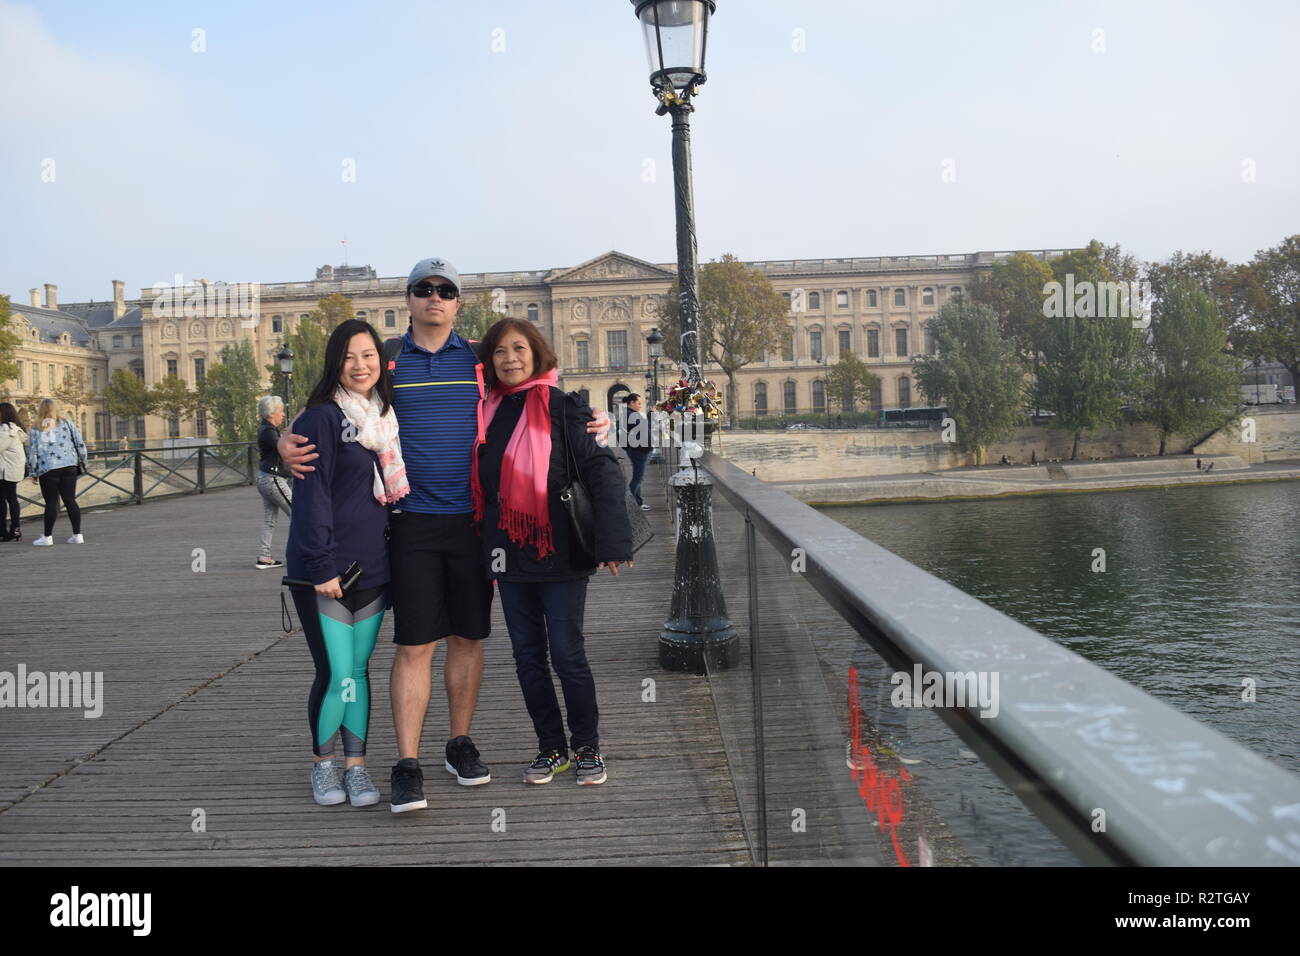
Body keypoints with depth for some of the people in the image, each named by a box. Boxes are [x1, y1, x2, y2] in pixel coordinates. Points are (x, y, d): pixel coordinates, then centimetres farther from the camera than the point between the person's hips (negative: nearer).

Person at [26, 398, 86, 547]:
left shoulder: (35, 430, 1)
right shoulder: (66, 423, 6)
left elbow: (32, 454, 1)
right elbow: (80, 444, 4)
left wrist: (34, 473, 10)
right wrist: (82, 461, 15)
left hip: (47, 470, -2)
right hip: (69, 467, 2)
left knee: (51, 502, 2)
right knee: (70, 500, 6)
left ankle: (47, 537, 6)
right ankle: (77, 535, 5)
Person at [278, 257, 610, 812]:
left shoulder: (479, 360, 8)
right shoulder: (385, 359, 6)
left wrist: (590, 428, 1)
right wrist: (287, 443, -8)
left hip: (473, 517, 2)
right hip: (413, 521, -2)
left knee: (467, 637, 10)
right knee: (415, 645, -4)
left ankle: (460, 745, 26)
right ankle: (407, 767, 4)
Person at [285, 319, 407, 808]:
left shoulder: (385, 418, 12)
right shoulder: (322, 417, -8)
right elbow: (312, 495, -12)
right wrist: (322, 566, -16)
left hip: (371, 567, 5)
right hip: (323, 572, -5)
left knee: (359, 671, 10)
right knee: (337, 674, -4)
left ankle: (356, 766, 21)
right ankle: (323, 763, 18)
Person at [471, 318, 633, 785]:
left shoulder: (562, 408, -8)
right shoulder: (489, 412, 9)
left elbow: (604, 472, -13)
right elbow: (481, 485, 18)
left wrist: (612, 541, -19)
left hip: (559, 553, -5)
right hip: (509, 554, 5)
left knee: (567, 654, 0)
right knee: (528, 655, 11)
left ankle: (587, 748, 18)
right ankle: (551, 748, 25)